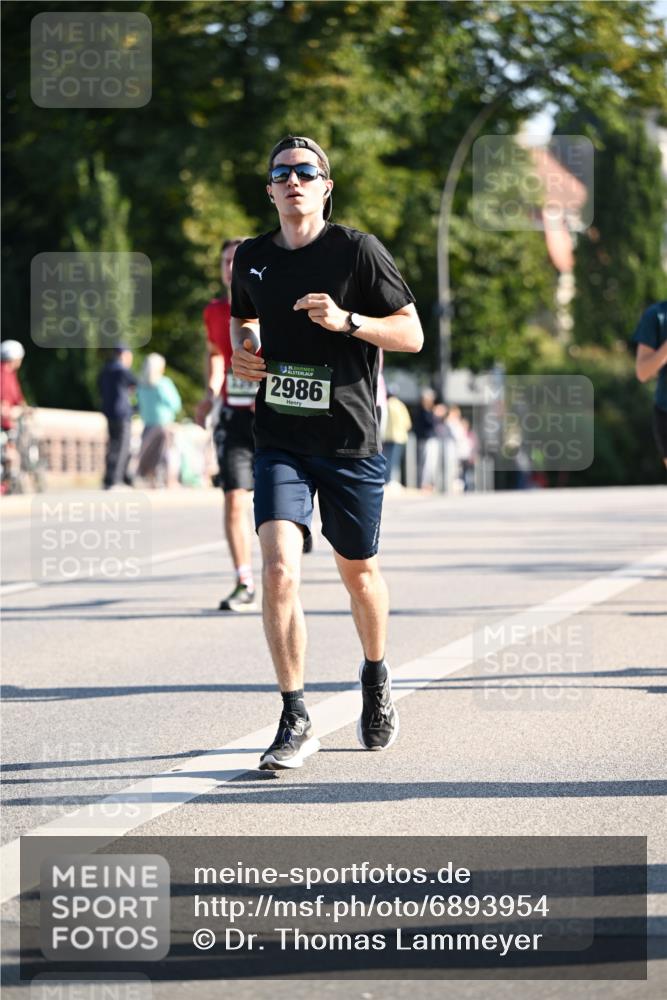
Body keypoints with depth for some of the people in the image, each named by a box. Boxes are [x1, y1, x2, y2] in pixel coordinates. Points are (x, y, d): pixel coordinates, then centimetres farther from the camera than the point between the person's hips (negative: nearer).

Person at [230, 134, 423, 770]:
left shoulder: (358, 251, -5)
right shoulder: (252, 258, 6)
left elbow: (412, 334, -4)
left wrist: (346, 321, -19)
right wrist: (242, 347, 4)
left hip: (350, 441, -2)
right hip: (280, 441, 2)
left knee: (358, 572, 13)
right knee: (278, 568, -16)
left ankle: (376, 680, 42)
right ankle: (295, 722, -11)